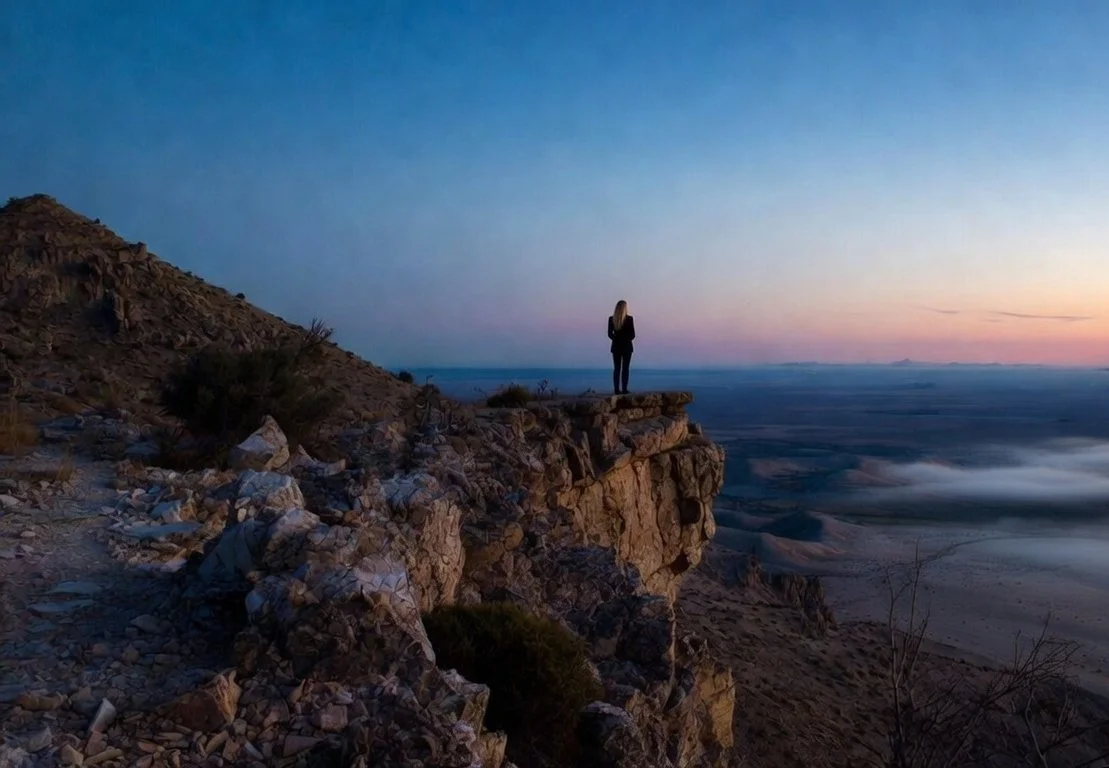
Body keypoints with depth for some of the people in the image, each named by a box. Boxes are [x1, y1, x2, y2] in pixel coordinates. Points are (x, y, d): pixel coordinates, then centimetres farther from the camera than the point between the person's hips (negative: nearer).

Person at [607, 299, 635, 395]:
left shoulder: (611, 319, -2)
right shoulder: (629, 318, -10)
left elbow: (610, 334, 2)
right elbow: (633, 334, -7)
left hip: (616, 346, 2)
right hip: (627, 346, -2)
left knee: (616, 368, 7)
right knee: (625, 368, 2)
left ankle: (616, 389, 4)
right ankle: (624, 389, -1)